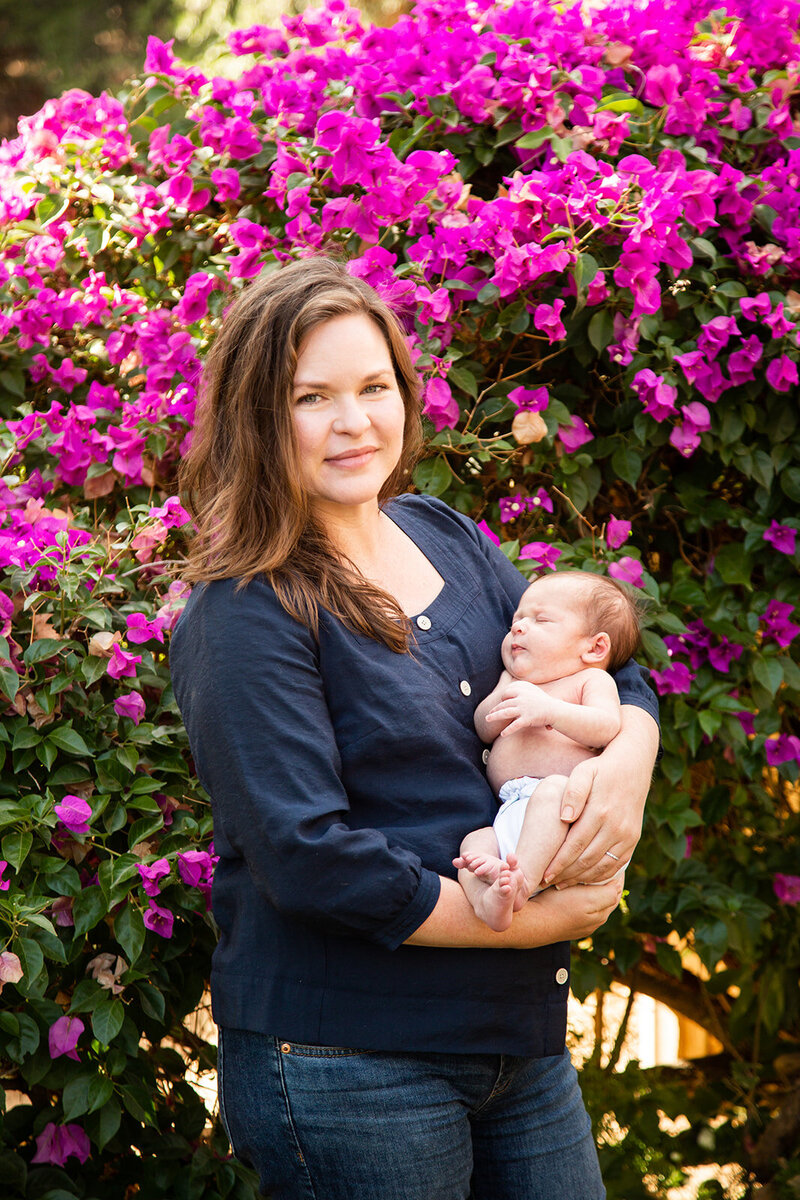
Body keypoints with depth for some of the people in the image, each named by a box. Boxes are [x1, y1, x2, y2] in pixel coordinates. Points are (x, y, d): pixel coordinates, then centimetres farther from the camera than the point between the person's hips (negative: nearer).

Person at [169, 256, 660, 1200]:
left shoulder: (446, 539, 8)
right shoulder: (242, 617, -14)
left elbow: (608, 668, 15)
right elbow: (308, 857, -22)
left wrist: (628, 760, -9)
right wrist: (534, 920, -17)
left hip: (521, 1038, 7)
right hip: (345, 1067, -7)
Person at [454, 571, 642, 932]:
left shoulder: (592, 679, 13)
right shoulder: (512, 679, 32)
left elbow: (607, 727, -7)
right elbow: (484, 729, 20)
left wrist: (548, 709, -18)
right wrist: (502, 701, -1)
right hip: (512, 809, 6)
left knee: (552, 790, -36)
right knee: (474, 843, -19)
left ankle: (523, 877, -49)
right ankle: (487, 901, -48)